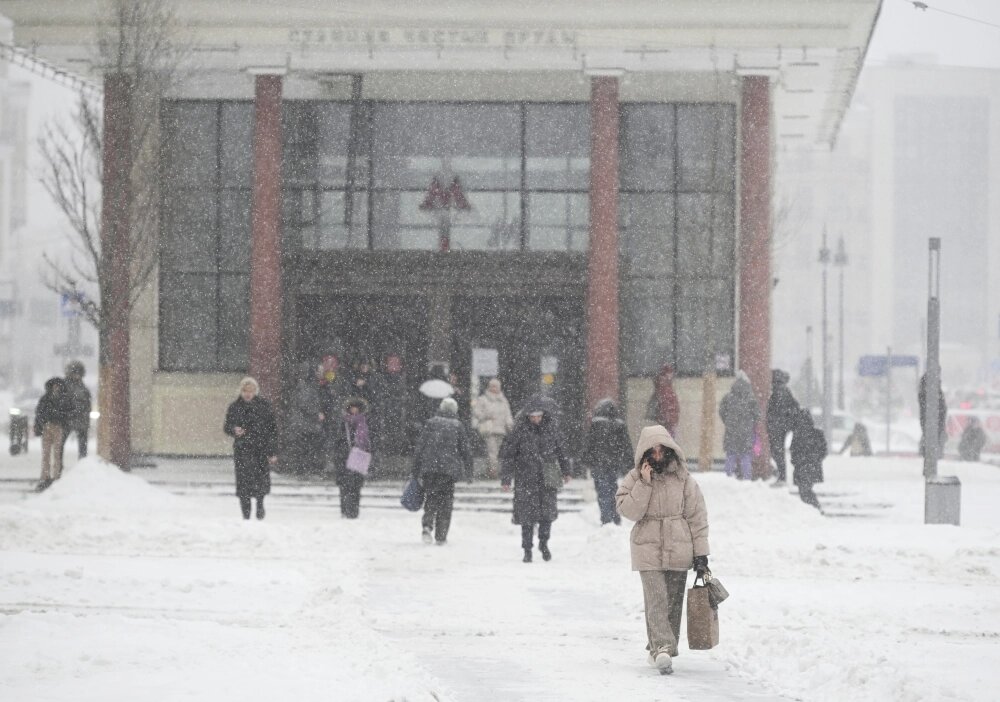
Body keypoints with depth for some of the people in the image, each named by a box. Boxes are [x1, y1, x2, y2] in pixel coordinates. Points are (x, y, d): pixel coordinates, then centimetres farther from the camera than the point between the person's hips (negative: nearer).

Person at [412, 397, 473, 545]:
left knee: (430, 499, 10)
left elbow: (419, 448, 4)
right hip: (449, 470, -1)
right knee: (445, 501, 6)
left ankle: (427, 525, -15)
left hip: (429, 468, 1)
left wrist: (416, 472, 9)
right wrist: (468, 473, 14)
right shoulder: (458, 426, 4)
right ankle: (441, 536, 3)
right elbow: (465, 451, 6)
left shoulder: (430, 423, 6)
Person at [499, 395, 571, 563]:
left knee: (548, 511, -6)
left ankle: (544, 543, 18)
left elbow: (561, 450, 16)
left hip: (547, 478, 2)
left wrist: (565, 471, 22)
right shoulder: (520, 430, -7)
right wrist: (506, 478, -6)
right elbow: (507, 453, -3)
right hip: (526, 478, -2)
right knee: (527, 514, -1)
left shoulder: (552, 427, 1)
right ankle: (527, 549, 12)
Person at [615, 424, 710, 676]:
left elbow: (697, 516, 5)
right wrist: (644, 484, -17)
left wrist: (701, 554, 2)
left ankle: (660, 648, 19)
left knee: (673, 602, 7)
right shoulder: (634, 479, 1)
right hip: (648, 549, -2)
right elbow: (629, 511, -9)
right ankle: (662, 648, -24)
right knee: (656, 600, -15)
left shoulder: (683, 479, 2)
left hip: (678, 550, 2)